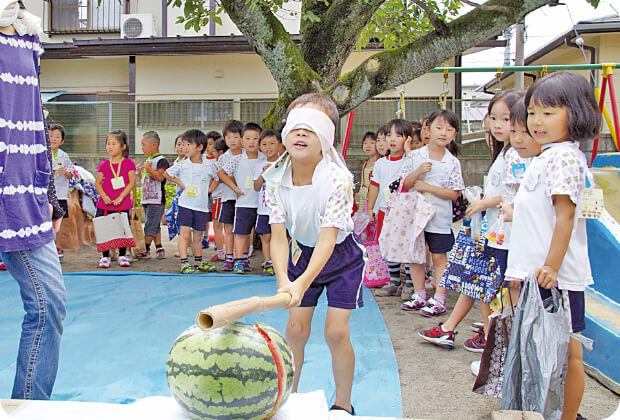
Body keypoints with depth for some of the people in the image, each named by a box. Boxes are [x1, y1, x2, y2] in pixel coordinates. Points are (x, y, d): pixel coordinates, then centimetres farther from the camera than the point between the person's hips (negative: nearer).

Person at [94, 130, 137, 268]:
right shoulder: (104, 164, 6)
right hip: (105, 204, 2)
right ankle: (105, 257, 15)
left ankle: (122, 256, 21)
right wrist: (104, 196, -12)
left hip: (122, 205, -2)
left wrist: (120, 197, -15)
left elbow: (132, 182, -7)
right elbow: (97, 183, 5)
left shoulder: (128, 163, -2)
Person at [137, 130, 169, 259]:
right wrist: (139, 171, 11)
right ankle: (159, 248, 16)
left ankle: (145, 249, 0)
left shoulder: (161, 160, -10)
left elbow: (160, 177, -24)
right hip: (146, 199, 9)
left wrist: (148, 168, -23)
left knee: (150, 226, -5)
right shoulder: (148, 160, 18)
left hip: (156, 200, -9)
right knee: (155, 226, 11)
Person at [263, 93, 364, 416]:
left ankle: (343, 405, 13)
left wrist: (303, 282, -48)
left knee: (336, 331, -8)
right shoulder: (276, 179, -18)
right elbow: (279, 236, -20)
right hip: (302, 253, 3)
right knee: (295, 328, 1)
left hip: (341, 255, -3)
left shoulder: (338, 179, -31)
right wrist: (283, 280, -37)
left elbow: (327, 238, -36)